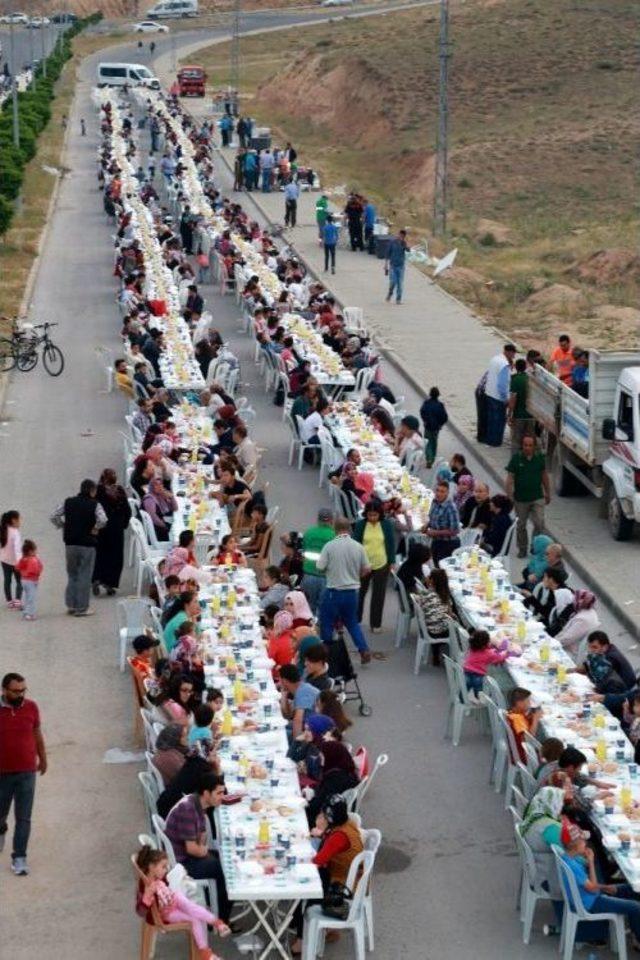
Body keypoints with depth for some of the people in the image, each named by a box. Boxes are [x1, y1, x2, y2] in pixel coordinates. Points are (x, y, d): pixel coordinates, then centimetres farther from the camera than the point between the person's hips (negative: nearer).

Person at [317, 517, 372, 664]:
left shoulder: (330, 546, -14)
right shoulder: (358, 547, -4)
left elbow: (320, 566, -11)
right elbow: (366, 570, 3)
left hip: (333, 591, -4)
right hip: (352, 590, 4)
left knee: (327, 624, 12)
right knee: (352, 622, 19)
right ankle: (364, 650, 8)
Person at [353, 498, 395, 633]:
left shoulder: (387, 525, -5)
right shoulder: (360, 525, -7)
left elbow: (391, 544, 3)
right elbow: (355, 544, 0)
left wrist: (391, 562, 2)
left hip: (381, 565, 0)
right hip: (363, 565, 0)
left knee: (379, 595, 6)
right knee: (360, 593, 13)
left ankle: (376, 624, 16)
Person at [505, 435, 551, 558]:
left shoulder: (540, 458, -1)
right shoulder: (516, 459, -8)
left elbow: (544, 476, 10)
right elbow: (510, 478, -7)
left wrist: (547, 493, 15)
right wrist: (509, 496, -12)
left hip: (537, 498, 1)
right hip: (521, 499, -1)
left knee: (539, 523, -10)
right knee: (521, 525, 11)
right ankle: (522, 549, 28)